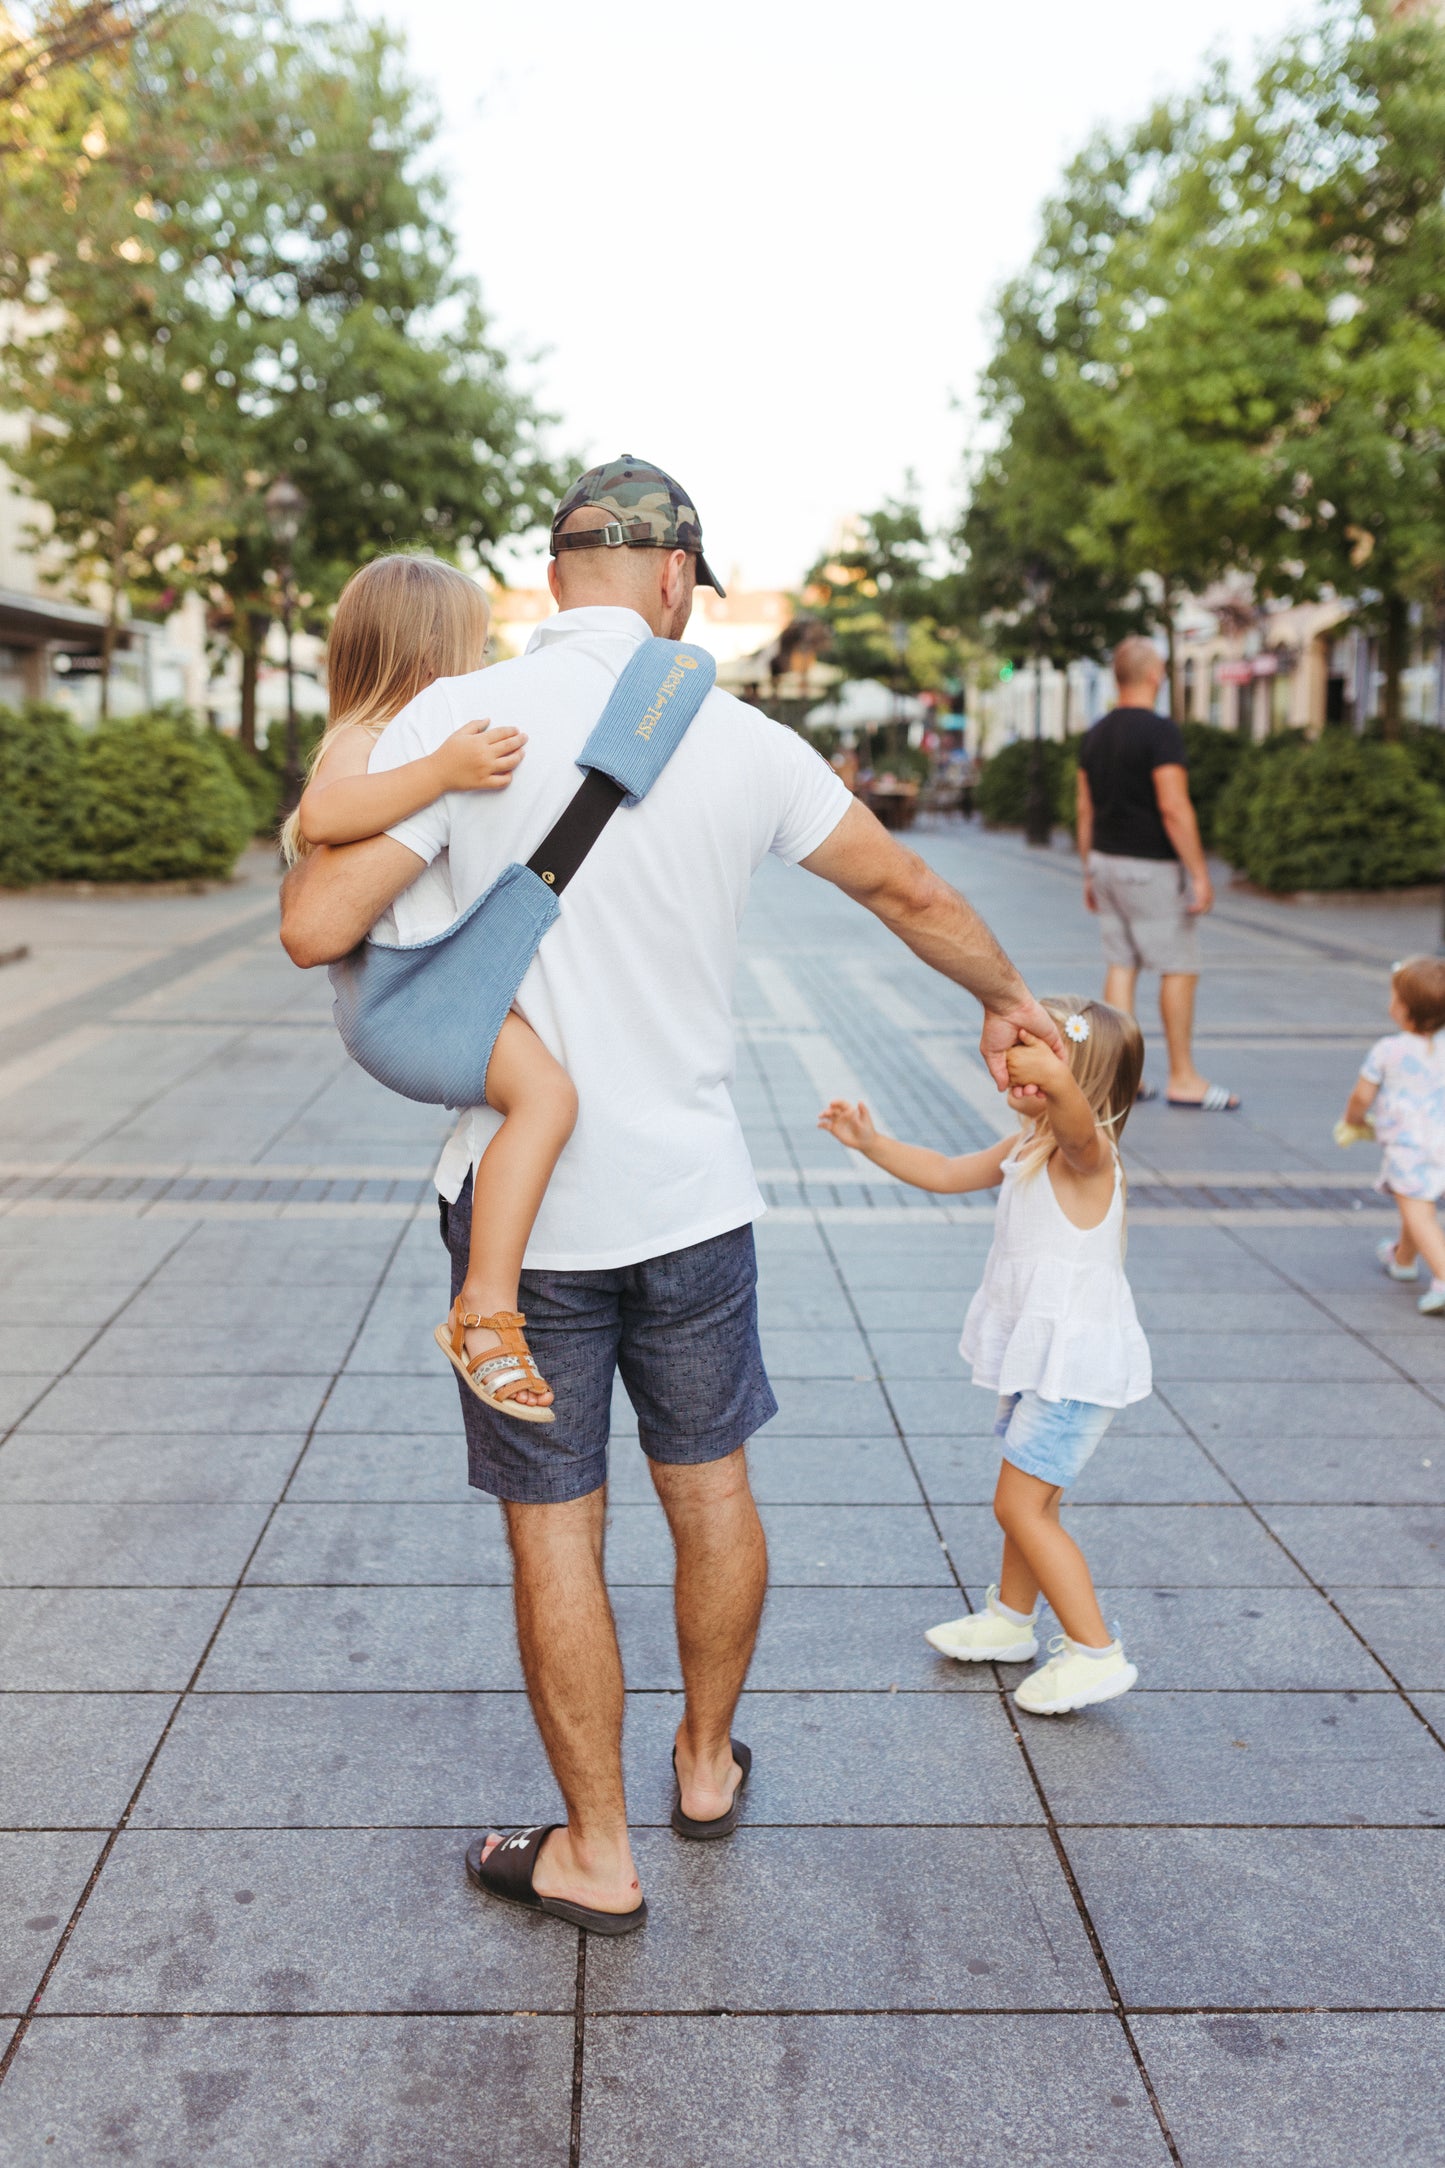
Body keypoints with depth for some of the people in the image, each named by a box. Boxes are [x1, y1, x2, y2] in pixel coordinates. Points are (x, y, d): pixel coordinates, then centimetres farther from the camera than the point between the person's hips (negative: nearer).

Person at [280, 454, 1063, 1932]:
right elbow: (908, 893, 11)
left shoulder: (459, 722, -11)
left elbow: (315, 925, -18)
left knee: (554, 1527, 9)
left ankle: (596, 1855, 24)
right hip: (694, 1194, 3)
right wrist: (1005, 1000, 30)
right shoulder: (740, 741, -1)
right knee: (708, 1487, 21)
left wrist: (329, 825, 7)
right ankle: (707, 1765, 41)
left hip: (524, 1203, -2)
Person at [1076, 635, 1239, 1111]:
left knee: (1120, 965, 9)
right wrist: (1200, 875, -17)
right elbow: (1173, 808, -21)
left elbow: (1085, 809, 12)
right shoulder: (1160, 731, -16)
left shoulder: (1096, 733, 8)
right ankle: (1182, 1079, 3)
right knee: (1179, 970, 0)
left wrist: (1090, 874, 19)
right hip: (1151, 866, -8)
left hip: (1106, 860, 8)